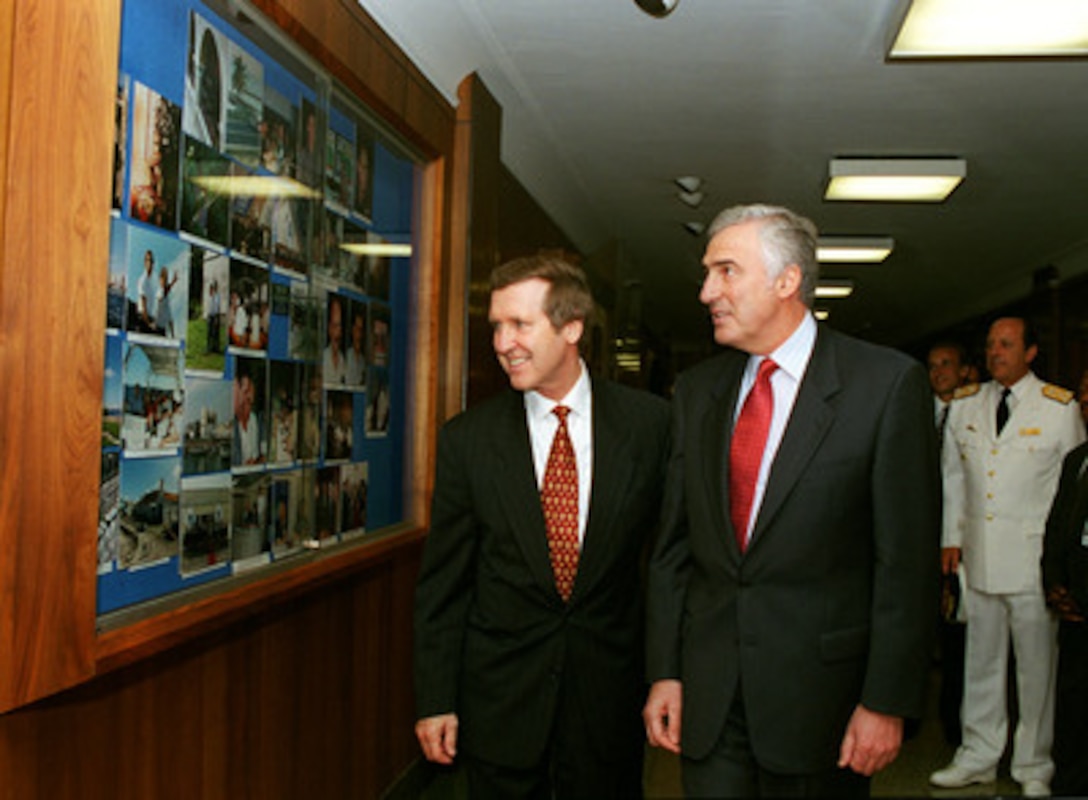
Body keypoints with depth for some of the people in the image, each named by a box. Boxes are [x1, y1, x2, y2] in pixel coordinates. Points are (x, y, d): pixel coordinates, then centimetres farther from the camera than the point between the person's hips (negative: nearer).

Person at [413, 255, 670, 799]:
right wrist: (435, 701, -1)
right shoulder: (466, 438, -4)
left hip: (610, 696, 0)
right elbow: (442, 583, 0)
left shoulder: (649, 422, -5)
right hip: (498, 706, 0)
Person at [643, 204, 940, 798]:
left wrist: (887, 702, -10)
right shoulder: (695, 391, 6)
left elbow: (906, 560, -10)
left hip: (821, 694, -3)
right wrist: (664, 672, 4)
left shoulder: (888, 383, -9)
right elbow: (673, 544, 7)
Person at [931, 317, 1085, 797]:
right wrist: (952, 536, 10)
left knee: (1037, 666, 4)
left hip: (1035, 560, -3)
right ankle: (978, 757, 25)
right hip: (980, 556, 4)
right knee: (981, 661, 12)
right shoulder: (964, 406, 10)